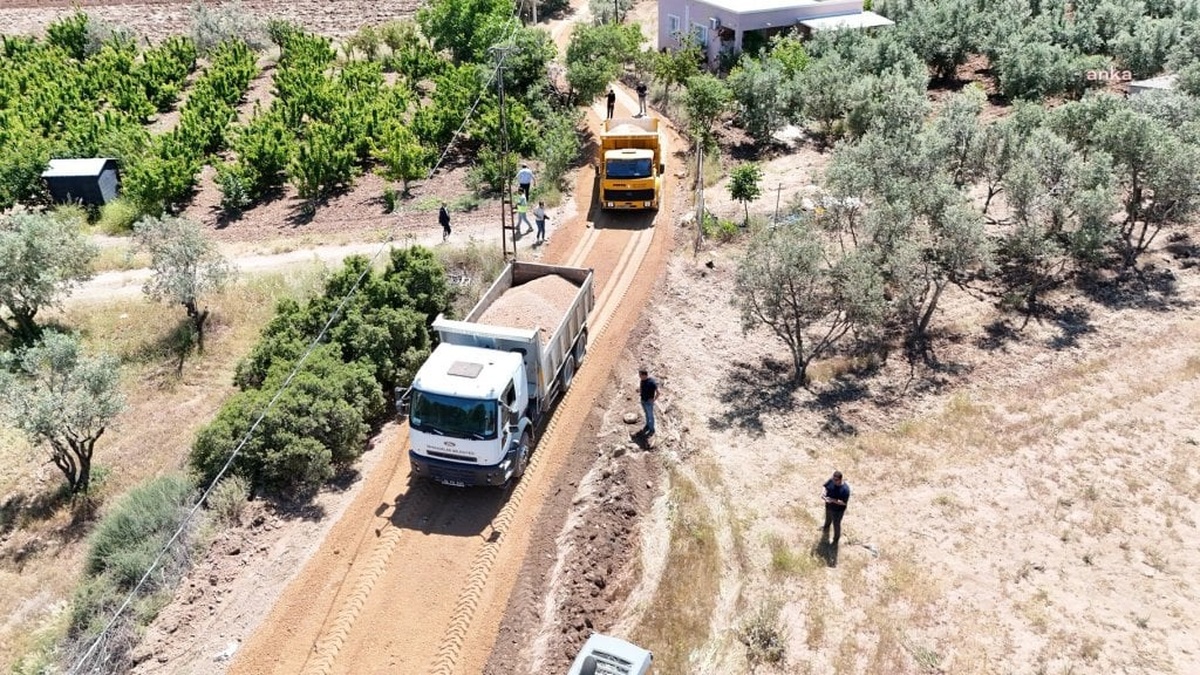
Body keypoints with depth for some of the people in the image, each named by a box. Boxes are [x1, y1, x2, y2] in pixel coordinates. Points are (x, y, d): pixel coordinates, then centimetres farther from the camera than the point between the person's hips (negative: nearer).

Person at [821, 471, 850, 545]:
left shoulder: (845, 489, -36)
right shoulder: (831, 481, -19)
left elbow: (844, 502, -31)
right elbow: (826, 486, 0)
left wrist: (833, 500, -40)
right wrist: (824, 492, -20)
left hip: (838, 510, -6)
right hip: (829, 506, 6)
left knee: (836, 524, 18)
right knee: (828, 519, 34)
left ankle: (836, 539, 45)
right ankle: (826, 527, 67)